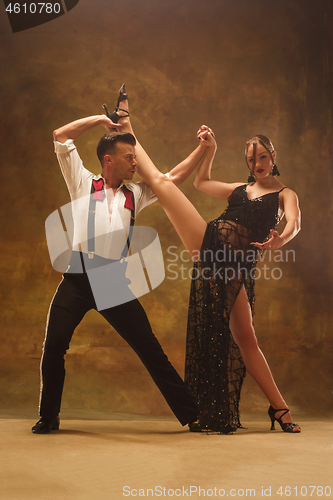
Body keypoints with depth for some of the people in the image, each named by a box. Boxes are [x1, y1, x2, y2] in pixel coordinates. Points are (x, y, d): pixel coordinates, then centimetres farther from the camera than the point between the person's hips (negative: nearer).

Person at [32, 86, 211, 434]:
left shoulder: (135, 194, 16)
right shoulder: (82, 183, 9)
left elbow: (174, 177, 20)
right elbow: (60, 137, 5)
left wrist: (202, 148, 14)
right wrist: (100, 119, 7)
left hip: (114, 282, 2)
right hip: (77, 278, -1)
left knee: (150, 349, 1)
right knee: (54, 347, -3)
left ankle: (190, 412, 7)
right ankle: (48, 417, 19)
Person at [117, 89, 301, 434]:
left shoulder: (285, 194, 13)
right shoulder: (239, 189, 24)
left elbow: (294, 224, -10)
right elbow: (201, 182, 40)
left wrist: (281, 239, -33)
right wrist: (210, 149, 30)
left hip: (238, 265, -3)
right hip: (211, 242, 3)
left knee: (244, 338, -6)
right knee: (159, 180, -6)